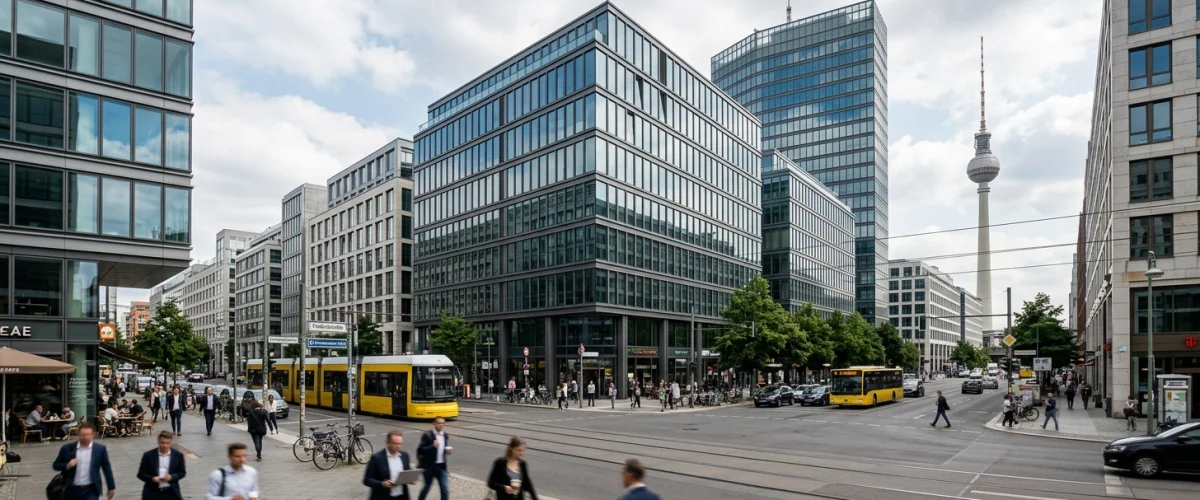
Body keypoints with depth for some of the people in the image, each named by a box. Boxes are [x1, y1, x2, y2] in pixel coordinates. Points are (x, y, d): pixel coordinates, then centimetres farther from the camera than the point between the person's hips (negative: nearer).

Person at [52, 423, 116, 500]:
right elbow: (55, 465, 5)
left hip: (91, 490, -2)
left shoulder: (100, 449, -4)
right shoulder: (67, 448, -4)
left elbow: (107, 469, 3)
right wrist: (67, 465, -17)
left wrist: (111, 487, 6)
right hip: (72, 490, 2)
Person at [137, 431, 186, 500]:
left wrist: (172, 477, -16)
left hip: (171, 492, 1)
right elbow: (141, 474, 0)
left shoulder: (178, 455, -2)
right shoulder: (148, 455, -5)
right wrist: (152, 479, -19)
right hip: (152, 493, -1)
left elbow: (182, 472, 5)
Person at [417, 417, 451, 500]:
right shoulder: (427, 435, -12)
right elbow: (420, 450, -17)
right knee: (427, 486, 15)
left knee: (445, 489, -1)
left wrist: (448, 450, -3)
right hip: (430, 466, -4)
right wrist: (433, 446, -27)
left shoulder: (445, 435, 6)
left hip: (442, 466, 4)